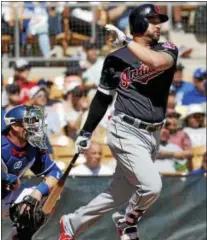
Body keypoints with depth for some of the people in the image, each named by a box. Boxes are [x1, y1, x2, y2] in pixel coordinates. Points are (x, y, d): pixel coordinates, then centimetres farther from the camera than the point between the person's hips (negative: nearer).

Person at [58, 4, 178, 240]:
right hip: (126, 132, -4)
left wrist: (126, 41, -15)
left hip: (152, 136, 4)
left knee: (120, 194, 12)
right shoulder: (116, 58, 0)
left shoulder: (168, 50, 3)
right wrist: (86, 132, 13)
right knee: (151, 185, -21)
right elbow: (102, 97, 11)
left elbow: (157, 61, -22)